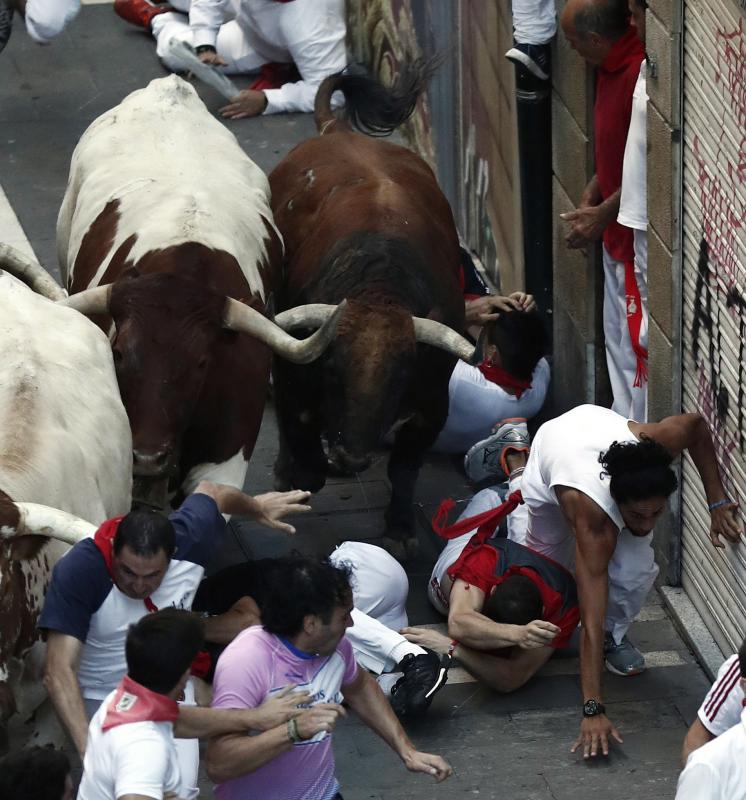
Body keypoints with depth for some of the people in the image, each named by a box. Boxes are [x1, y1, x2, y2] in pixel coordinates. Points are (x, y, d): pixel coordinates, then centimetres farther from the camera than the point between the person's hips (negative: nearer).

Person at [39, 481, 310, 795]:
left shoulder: (189, 538, -23)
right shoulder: (77, 572, -35)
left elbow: (209, 490, 2)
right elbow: (59, 672, -39)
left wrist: (257, 507, 23)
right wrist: (89, 749, -50)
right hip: (104, 699, -3)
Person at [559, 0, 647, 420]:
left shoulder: (640, 74, -25)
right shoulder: (612, 69, 6)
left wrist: (603, 214, -18)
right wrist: (591, 198, 5)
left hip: (637, 236, -10)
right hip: (617, 233, 10)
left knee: (637, 342, -2)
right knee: (617, 337, 19)